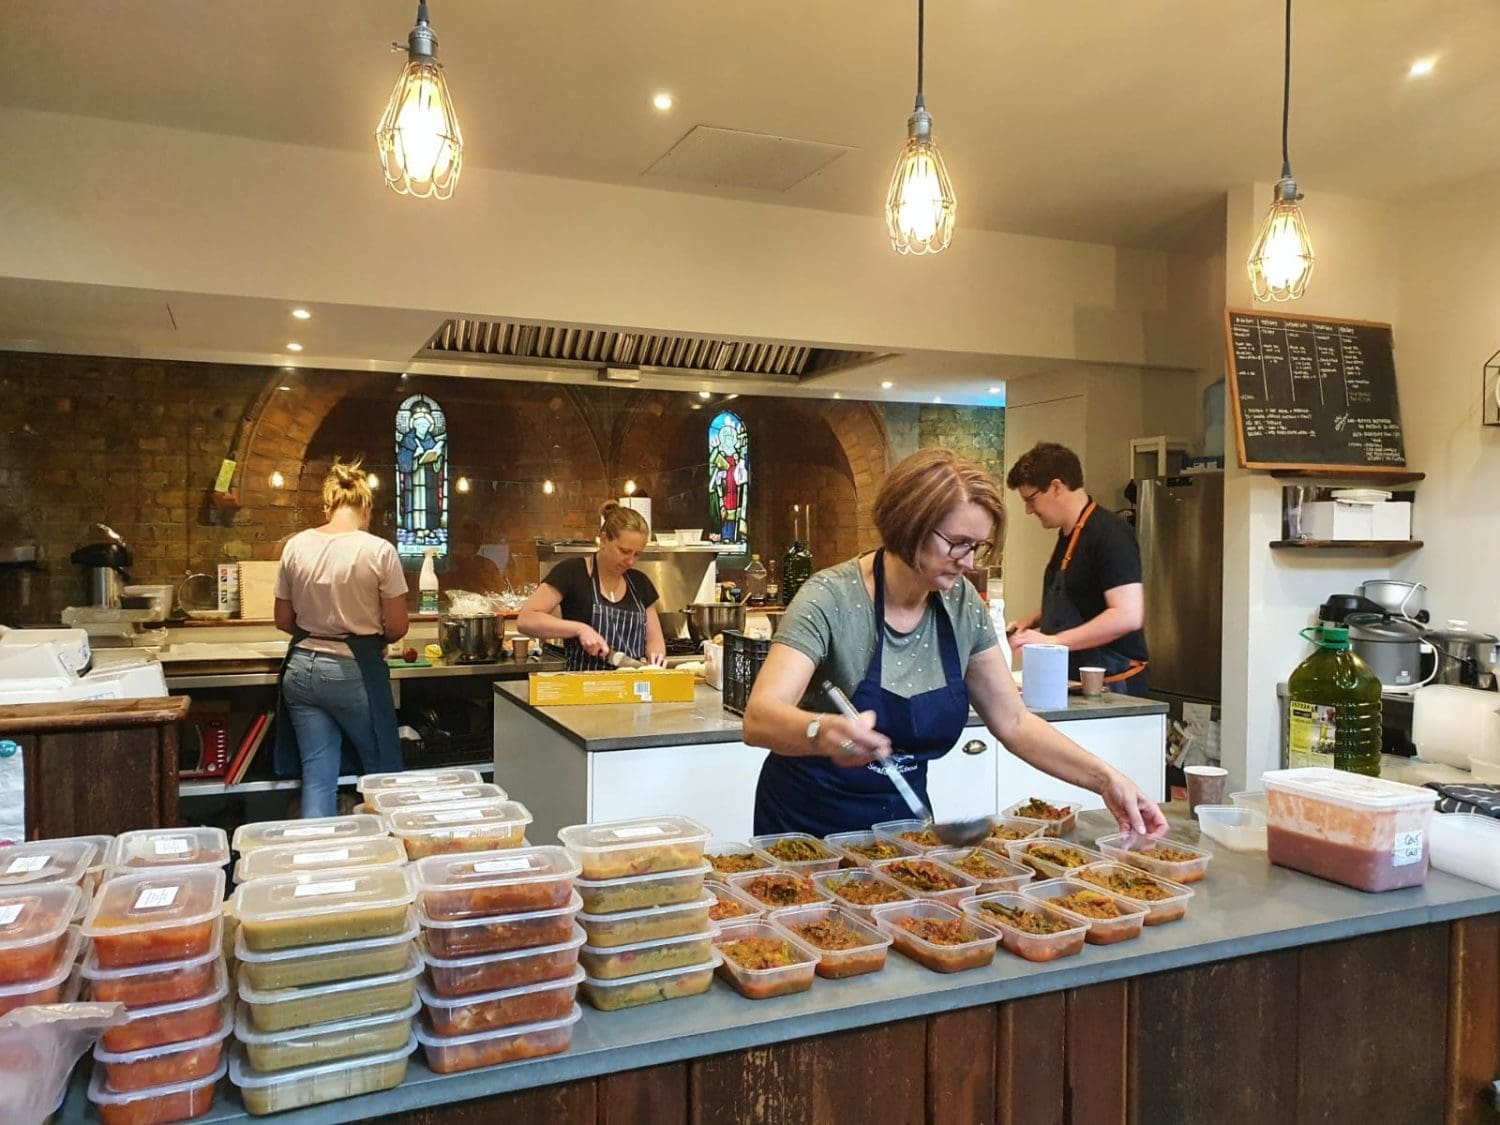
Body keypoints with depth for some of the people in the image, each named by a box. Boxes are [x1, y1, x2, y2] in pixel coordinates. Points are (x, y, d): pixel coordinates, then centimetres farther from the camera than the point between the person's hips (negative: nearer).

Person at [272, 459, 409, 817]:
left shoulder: (295, 546, 1)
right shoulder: (379, 550, -11)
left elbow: (283, 621, 8)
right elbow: (397, 627, -8)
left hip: (302, 668, 4)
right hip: (355, 671, -4)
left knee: (317, 778, 8)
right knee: (382, 774, 13)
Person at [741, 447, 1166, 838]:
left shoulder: (963, 605, -5)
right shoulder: (832, 600, -22)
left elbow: (1014, 722, 1)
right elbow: (759, 718, -34)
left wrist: (1105, 778, -11)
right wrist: (823, 731, -55)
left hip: (904, 819, 5)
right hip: (809, 830, -5)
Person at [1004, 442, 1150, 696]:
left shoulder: (1109, 534, -17)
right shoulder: (1068, 535, 12)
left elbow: (1128, 615, -26)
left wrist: (1053, 641, -24)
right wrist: (1030, 622, 10)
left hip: (1109, 686, -8)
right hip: (1074, 683, 8)